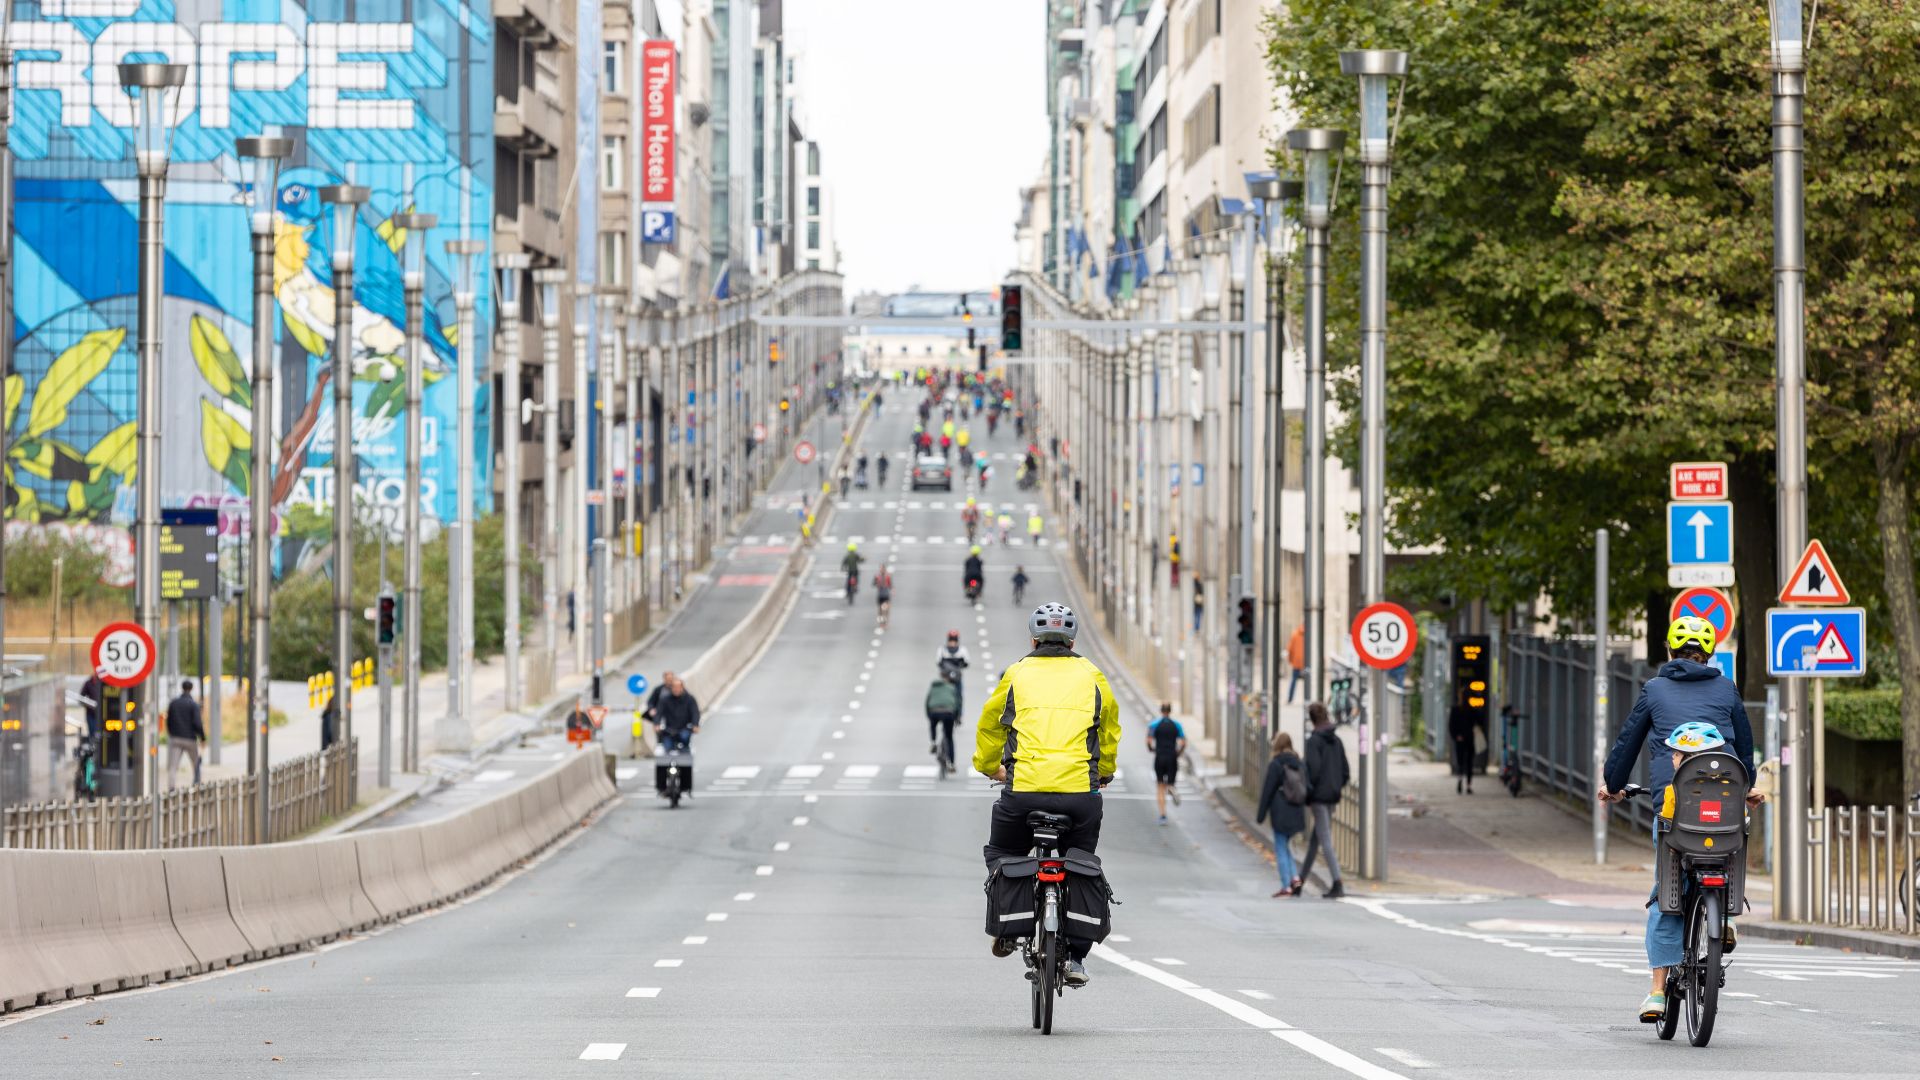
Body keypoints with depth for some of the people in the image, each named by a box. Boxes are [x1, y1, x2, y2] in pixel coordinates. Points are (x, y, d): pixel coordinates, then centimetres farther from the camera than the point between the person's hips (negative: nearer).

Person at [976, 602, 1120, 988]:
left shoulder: (1017, 674, 11)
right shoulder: (1092, 677, 14)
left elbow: (989, 725, 25)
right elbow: (1110, 730, 29)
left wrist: (988, 766, 45)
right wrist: (1104, 771, 48)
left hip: (1023, 790, -1)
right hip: (1081, 792, 1)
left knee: (1001, 855, 24)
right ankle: (1075, 955, 9)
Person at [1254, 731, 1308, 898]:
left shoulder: (1275, 764, -13)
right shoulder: (1299, 764, 6)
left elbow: (1267, 791, -11)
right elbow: (1305, 788, 12)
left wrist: (1260, 815, -4)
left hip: (1281, 813, -6)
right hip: (1297, 813, 6)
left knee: (1281, 849, 1)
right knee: (1286, 846, 20)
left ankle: (1286, 886, -1)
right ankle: (1295, 877, 5)